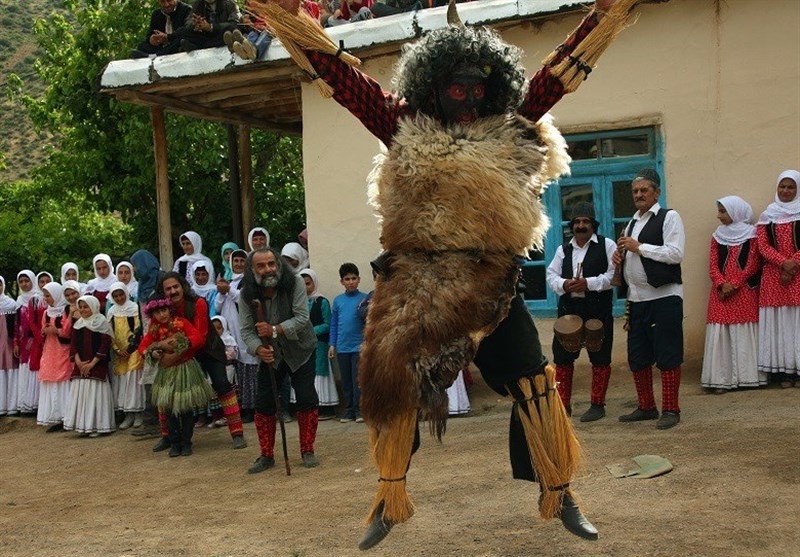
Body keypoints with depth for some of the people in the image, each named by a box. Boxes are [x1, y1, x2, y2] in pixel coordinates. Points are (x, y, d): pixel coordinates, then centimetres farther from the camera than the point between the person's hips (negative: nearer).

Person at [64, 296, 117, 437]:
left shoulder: (102, 322, -5)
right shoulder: (78, 324, 11)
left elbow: (105, 345, -11)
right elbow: (73, 345, 7)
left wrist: (92, 363, -14)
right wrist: (79, 362, -8)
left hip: (97, 366, -5)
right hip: (80, 366, 5)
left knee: (95, 394, -5)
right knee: (80, 393, 5)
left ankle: (97, 426, 0)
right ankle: (83, 426, 11)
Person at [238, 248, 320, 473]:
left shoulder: (295, 284, -20)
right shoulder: (247, 296, -14)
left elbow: (302, 318, -26)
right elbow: (246, 330, -15)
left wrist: (275, 330, -41)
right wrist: (259, 349, -35)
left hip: (300, 350, -2)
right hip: (271, 354, 2)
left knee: (307, 400, -5)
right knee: (263, 403, 1)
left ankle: (307, 452, 10)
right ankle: (266, 456, 13)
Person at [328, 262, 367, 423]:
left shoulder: (364, 299, -2)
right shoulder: (338, 300, 8)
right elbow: (334, 324, 10)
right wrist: (332, 345, 5)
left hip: (359, 347, -3)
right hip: (342, 348, 3)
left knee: (358, 380, -2)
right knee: (346, 382, 10)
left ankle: (359, 410, 6)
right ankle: (349, 410, 18)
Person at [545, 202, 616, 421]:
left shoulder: (607, 245, 0)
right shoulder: (563, 249, 14)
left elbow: (614, 275, -8)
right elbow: (551, 275, 11)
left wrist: (588, 283, -18)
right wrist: (564, 284, -11)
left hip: (598, 309, -4)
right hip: (568, 307, 4)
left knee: (600, 358, 2)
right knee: (562, 356, 4)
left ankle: (598, 405, 12)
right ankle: (563, 404, 13)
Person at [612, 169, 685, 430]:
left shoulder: (669, 217, -4)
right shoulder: (633, 222, 18)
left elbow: (676, 253, -17)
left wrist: (638, 247, -15)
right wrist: (620, 254, 5)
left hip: (664, 295, -8)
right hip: (637, 297, 8)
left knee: (667, 356, -3)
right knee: (637, 357, 10)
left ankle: (670, 409, 5)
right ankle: (646, 407, 21)